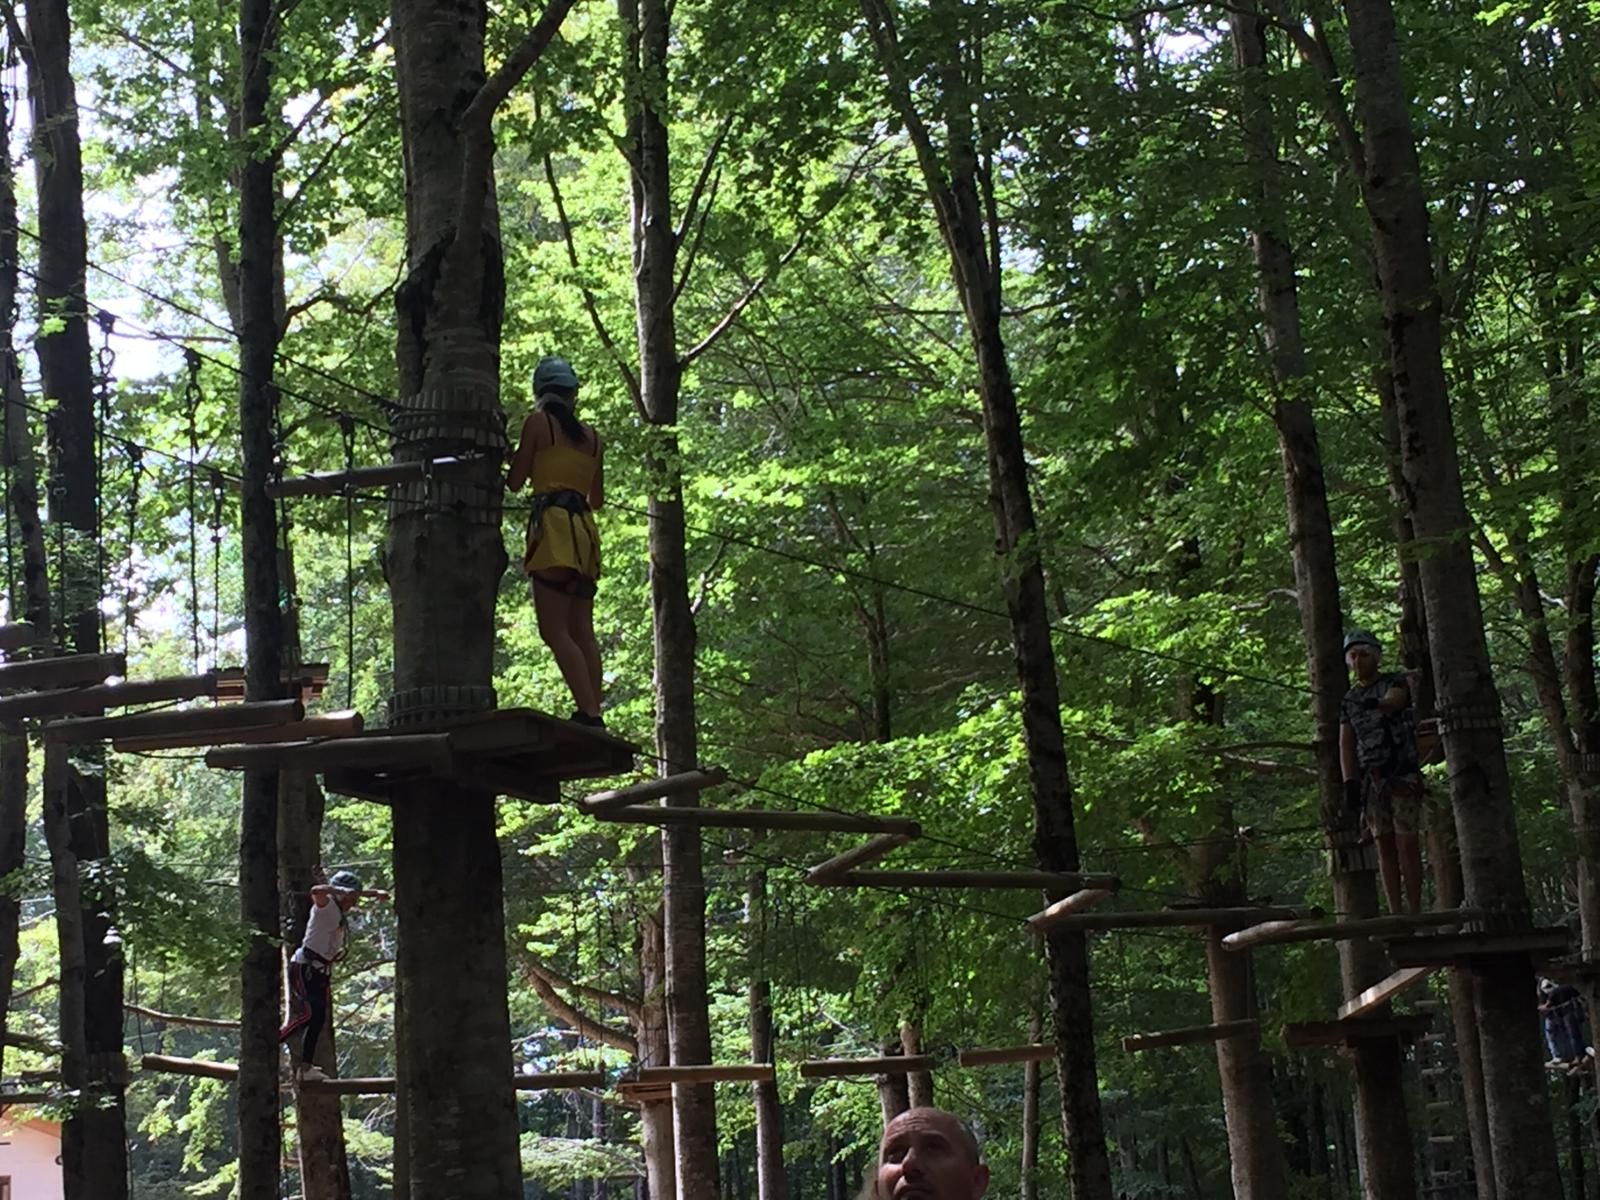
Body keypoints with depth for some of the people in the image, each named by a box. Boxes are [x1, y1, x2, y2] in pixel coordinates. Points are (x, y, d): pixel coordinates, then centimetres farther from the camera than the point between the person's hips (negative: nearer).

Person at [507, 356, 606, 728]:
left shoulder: (538, 422, 2)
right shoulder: (592, 437, 18)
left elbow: (515, 482, 3)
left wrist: (513, 457, 24)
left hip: (553, 523, -6)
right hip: (585, 529, 6)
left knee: (554, 629, -11)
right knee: (582, 631, 8)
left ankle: (589, 714, -22)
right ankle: (594, 713, 2)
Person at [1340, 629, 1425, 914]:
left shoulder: (1395, 684, 3)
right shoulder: (1349, 700, 15)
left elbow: (1393, 701, -21)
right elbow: (1346, 744, 9)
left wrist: (1377, 704, -44)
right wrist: (1350, 782, -4)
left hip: (1402, 773, -4)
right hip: (1370, 778, 4)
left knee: (1407, 843, -9)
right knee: (1384, 845, 2)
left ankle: (1415, 911, -10)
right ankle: (1395, 913, 2)